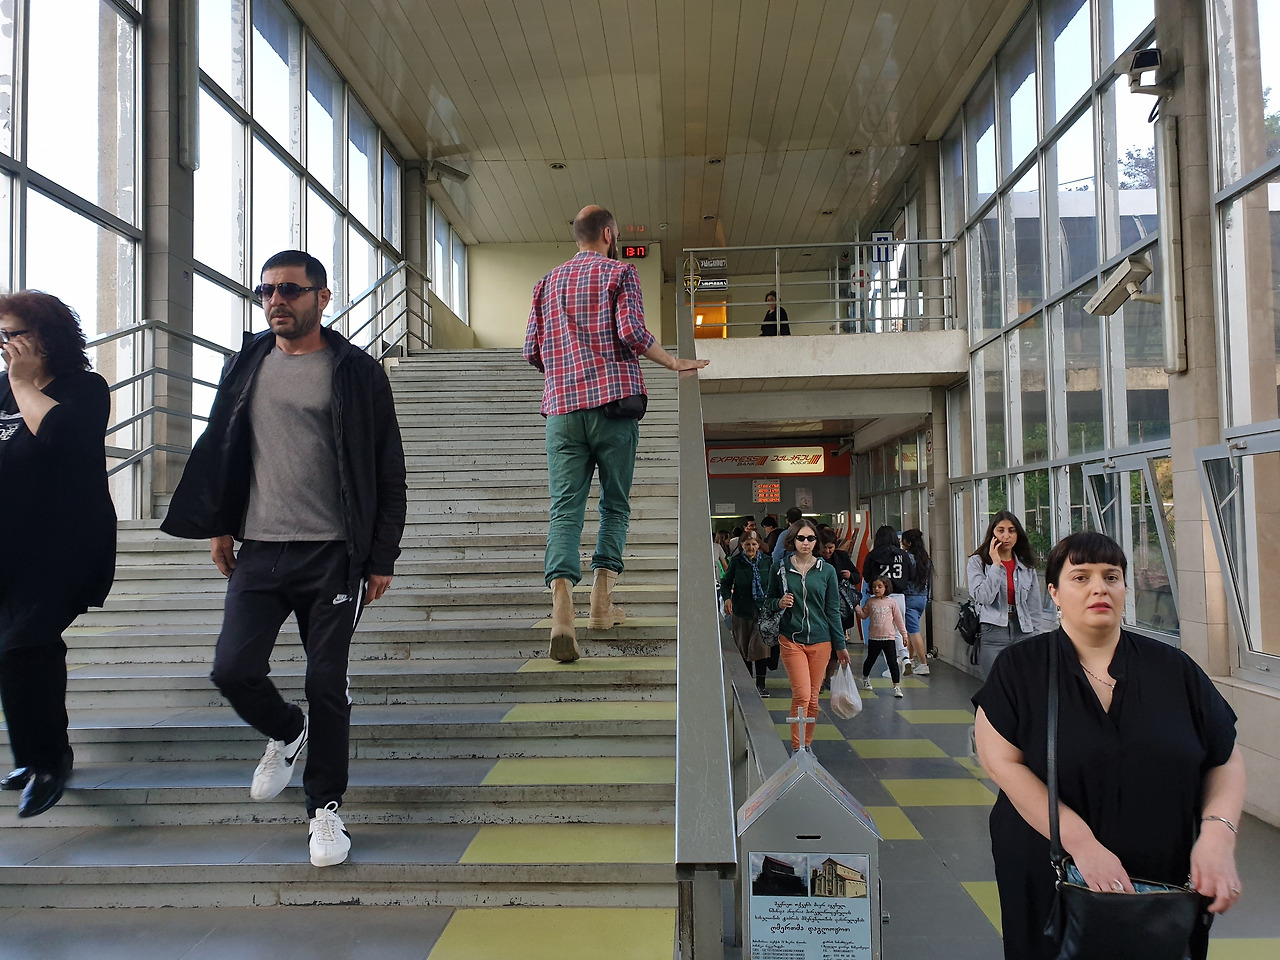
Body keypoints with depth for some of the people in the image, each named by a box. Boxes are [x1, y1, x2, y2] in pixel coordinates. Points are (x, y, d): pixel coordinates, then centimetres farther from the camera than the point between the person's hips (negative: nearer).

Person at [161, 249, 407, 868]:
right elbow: (219, 450, 21)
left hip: (331, 556, -3)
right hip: (257, 551, 4)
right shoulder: (245, 367, 11)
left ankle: (325, 808, 18)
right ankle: (285, 733, 30)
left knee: (326, 685, 0)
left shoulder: (357, 372, -1)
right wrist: (218, 527, 16)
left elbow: (388, 471, -1)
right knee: (233, 668, -4)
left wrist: (382, 557, -3)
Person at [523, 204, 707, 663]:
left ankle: (562, 610, -20)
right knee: (615, 504, 10)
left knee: (565, 508, -4)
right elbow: (632, 333, -9)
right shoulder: (620, 272, 6)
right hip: (613, 401, -3)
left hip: (562, 406, 3)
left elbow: (532, 350, 14)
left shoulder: (548, 282, 19)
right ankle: (602, 603, 8)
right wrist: (675, 363, 2)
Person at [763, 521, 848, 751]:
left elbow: (833, 609, 7)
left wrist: (840, 645, 8)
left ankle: (807, 745, 23)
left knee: (813, 697, 6)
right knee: (801, 694, -13)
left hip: (820, 641, 2)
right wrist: (779, 603, -12)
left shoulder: (826, 570, 4)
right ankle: (796, 747, -1)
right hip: (791, 640, -2)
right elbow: (768, 601, 11)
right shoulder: (780, 569, 1)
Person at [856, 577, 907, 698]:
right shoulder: (870, 601, 3)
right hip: (873, 638, 2)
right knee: (870, 660, 16)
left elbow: (898, 619, 3)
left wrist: (904, 633, 3)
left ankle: (897, 686, 2)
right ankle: (865, 678, 41)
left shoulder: (891, 602, -2)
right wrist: (858, 609, -8)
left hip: (888, 638, -2)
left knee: (893, 663, -4)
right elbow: (864, 616, 9)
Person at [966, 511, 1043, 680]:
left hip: (1023, 633, 3)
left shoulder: (1027, 565, 12)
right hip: (993, 633, -3)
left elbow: (1034, 607, 14)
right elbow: (983, 597, -14)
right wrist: (996, 564, -11)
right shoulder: (977, 562, 1)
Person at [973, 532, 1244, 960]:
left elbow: (1226, 760, 6)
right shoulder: (1019, 668, -6)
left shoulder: (1174, 669, 2)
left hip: (1167, 882, 2)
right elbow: (1003, 762, -13)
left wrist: (1218, 832, -12)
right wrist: (1080, 842, -21)